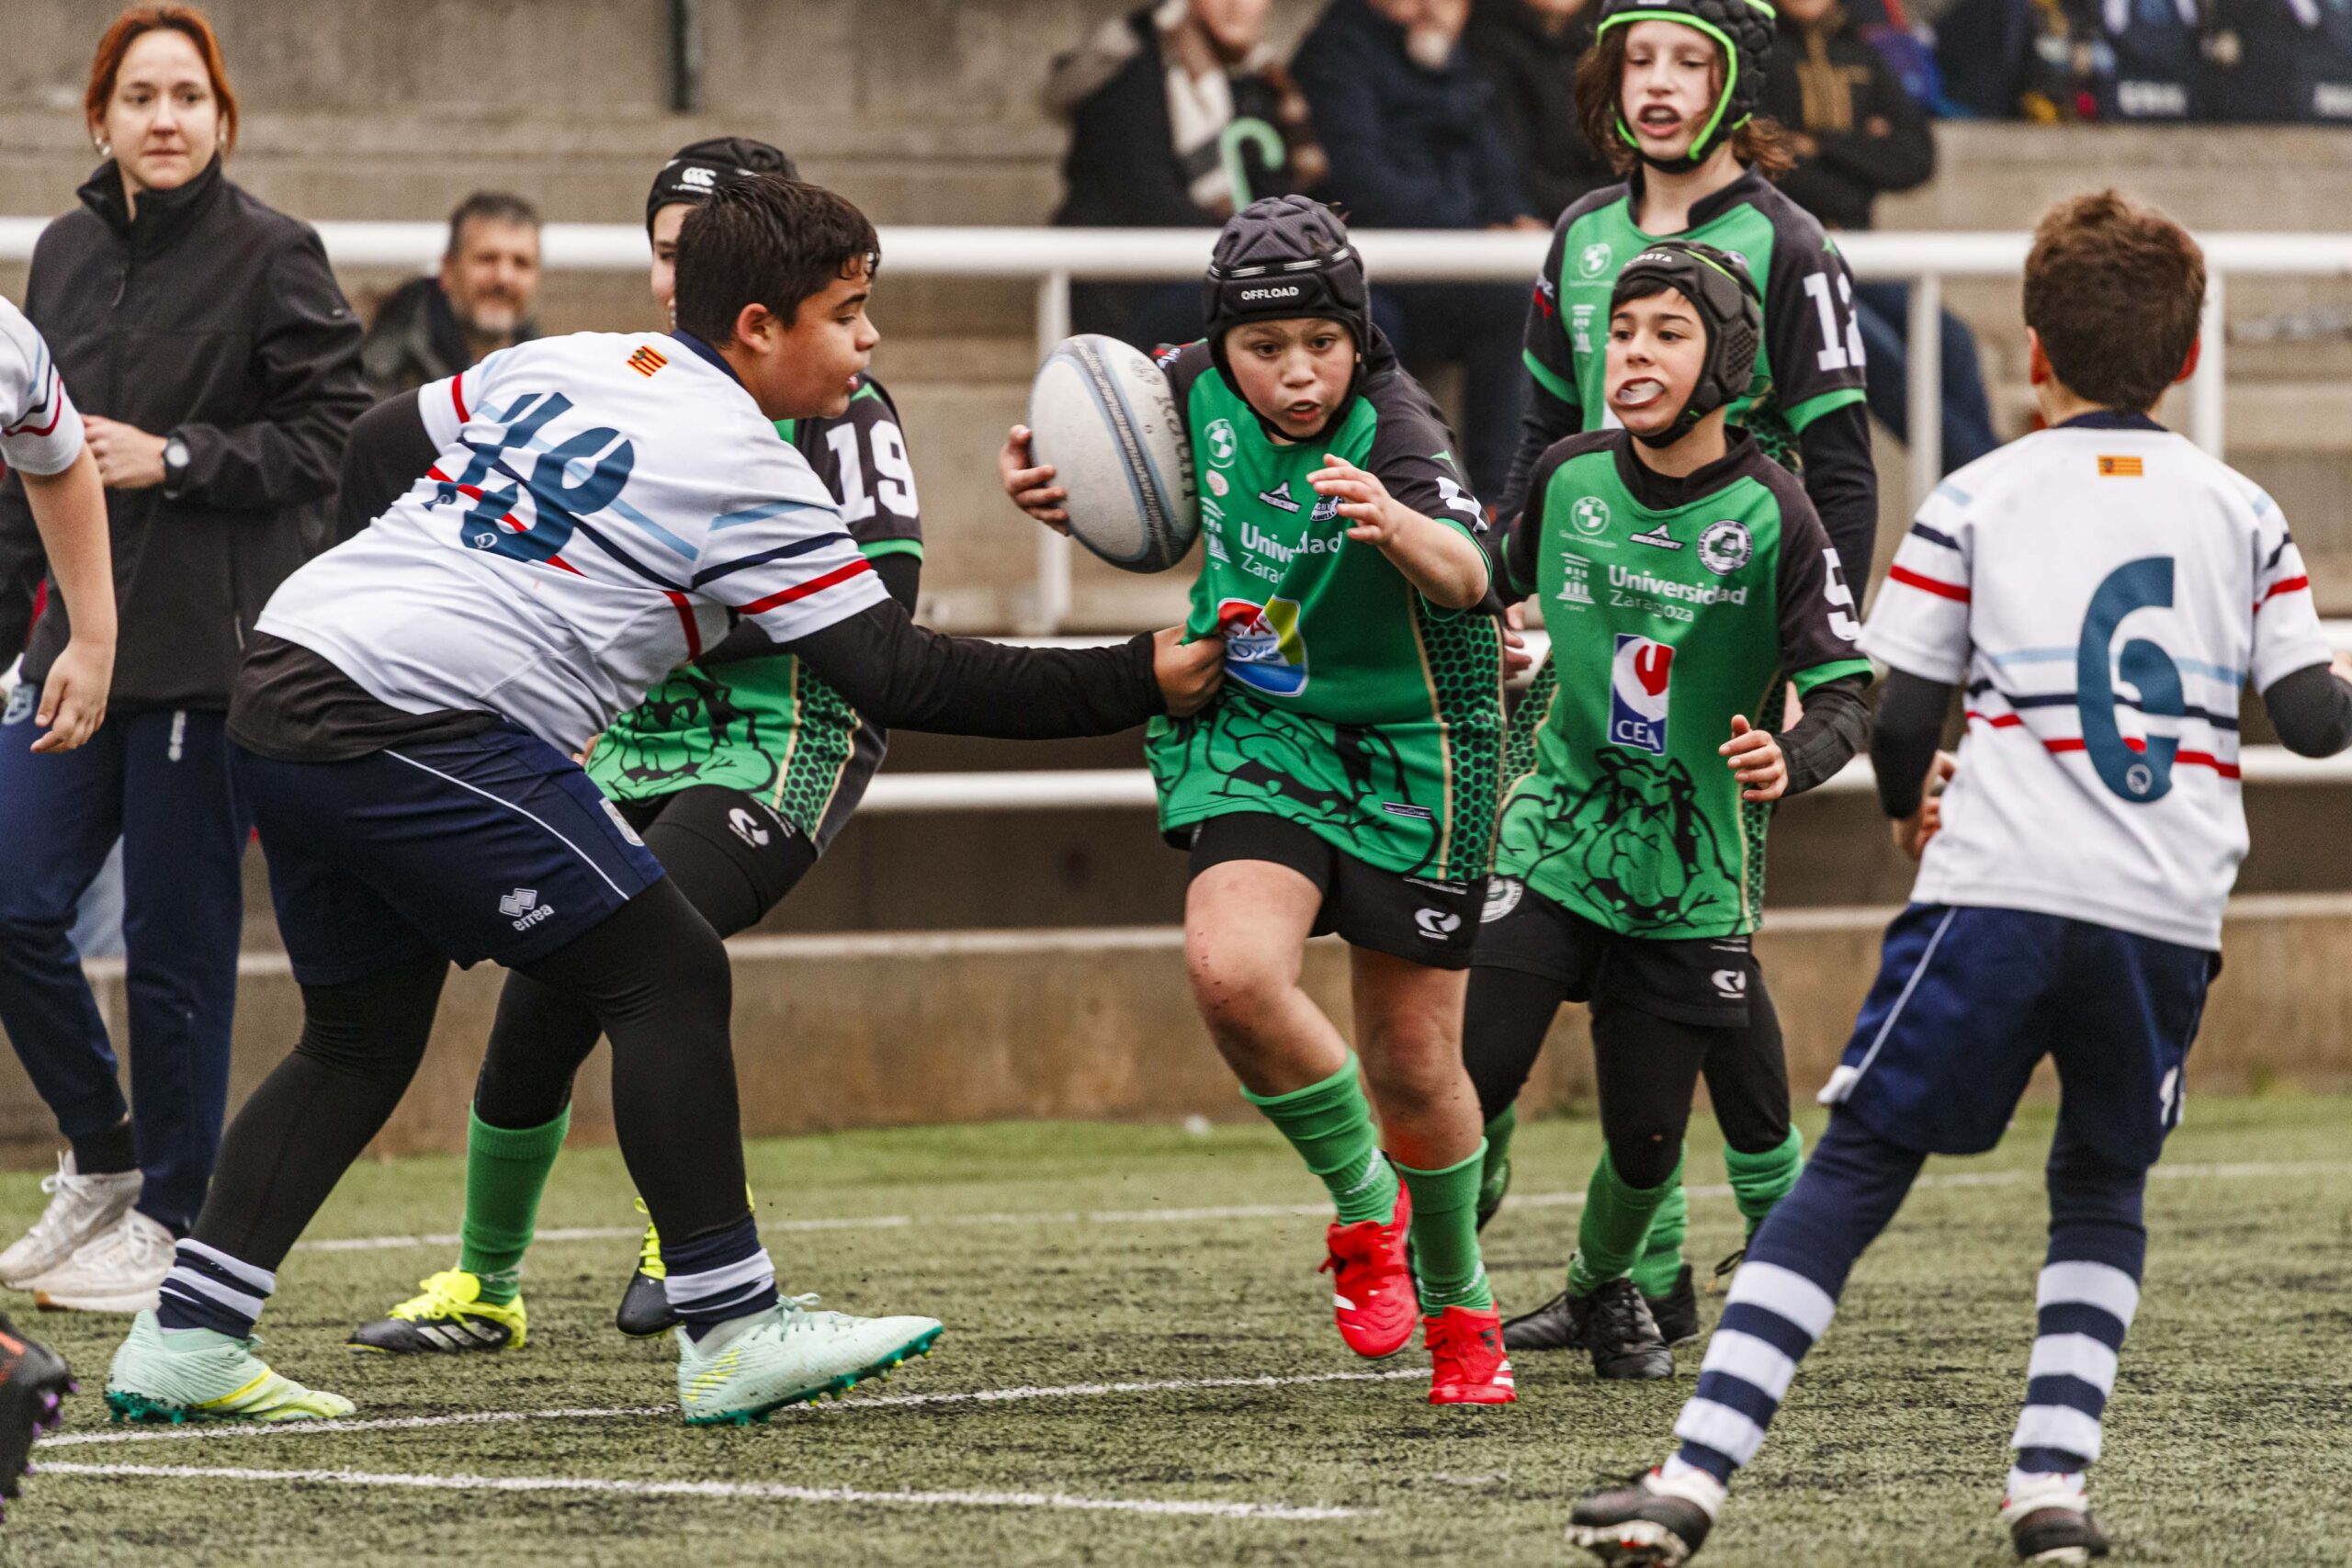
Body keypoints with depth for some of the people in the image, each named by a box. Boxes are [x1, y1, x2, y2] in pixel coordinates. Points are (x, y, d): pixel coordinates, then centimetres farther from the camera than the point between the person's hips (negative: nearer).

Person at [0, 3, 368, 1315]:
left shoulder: (273, 256, -5)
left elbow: (336, 435, -8)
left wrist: (175, 460, -16)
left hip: (212, 651, -5)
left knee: (177, 944, -1)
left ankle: (169, 1219, 12)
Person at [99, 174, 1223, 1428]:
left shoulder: (553, 363, 16)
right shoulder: (751, 480, -4)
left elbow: (371, 449, 26)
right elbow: (900, 678, -5)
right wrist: (1139, 682, -3)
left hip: (281, 674, 8)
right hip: (420, 726, -8)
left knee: (367, 1032, 18)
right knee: (666, 974, -3)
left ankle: (185, 1339, 13)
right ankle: (734, 1336, -3)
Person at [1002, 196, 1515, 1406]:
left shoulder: (1391, 434, -23)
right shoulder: (1194, 394, -9)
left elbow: (1466, 574, -43)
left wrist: (1396, 525, -64)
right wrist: (1050, 491, -7)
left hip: (1405, 752, -3)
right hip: (1252, 737, 3)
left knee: (1414, 1064, 3)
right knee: (1230, 968, -25)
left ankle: (1459, 1306, 31)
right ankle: (1363, 1200, 1)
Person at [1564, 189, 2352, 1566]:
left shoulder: (1978, 500, 6)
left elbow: (1901, 717, 4)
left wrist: (1909, 801, 26)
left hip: (2000, 889, -2)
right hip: (2170, 919, 2)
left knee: (1854, 1170, 0)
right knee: (2103, 1190, 22)